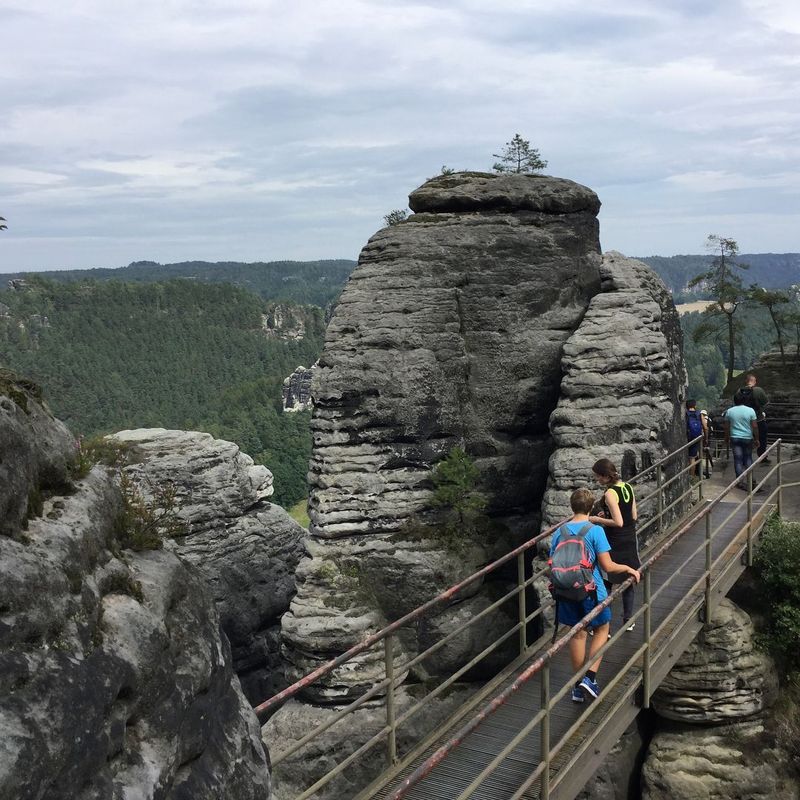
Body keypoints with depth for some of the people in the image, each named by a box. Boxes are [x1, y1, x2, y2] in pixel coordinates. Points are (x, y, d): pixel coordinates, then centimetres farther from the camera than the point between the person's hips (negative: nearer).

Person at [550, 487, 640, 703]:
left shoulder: (560, 531, -2)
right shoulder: (595, 531, -14)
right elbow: (607, 566, -15)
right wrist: (628, 568, 2)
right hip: (591, 591, -4)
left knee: (578, 635, 16)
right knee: (601, 630, 17)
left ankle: (578, 686, 23)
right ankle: (590, 677, 5)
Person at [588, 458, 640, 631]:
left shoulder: (609, 493, -21)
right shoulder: (628, 487, 2)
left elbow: (618, 522, -24)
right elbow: (634, 516, 8)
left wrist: (597, 519, -13)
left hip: (615, 543, -8)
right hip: (630, 539, 8)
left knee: (605, 583, 3)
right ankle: (628, 620, 32)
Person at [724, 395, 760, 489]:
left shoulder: (729, 411, -2)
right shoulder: (750, 411, -6)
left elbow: (726, 427, 2)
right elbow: (755, 426, -6)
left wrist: (726, 438, 14)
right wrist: (756, 439, 2)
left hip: (735, 439, 0)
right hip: (747, 438, 0)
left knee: (738, 460, 3)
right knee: (748, 458, 15)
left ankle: (740, 481, 3)